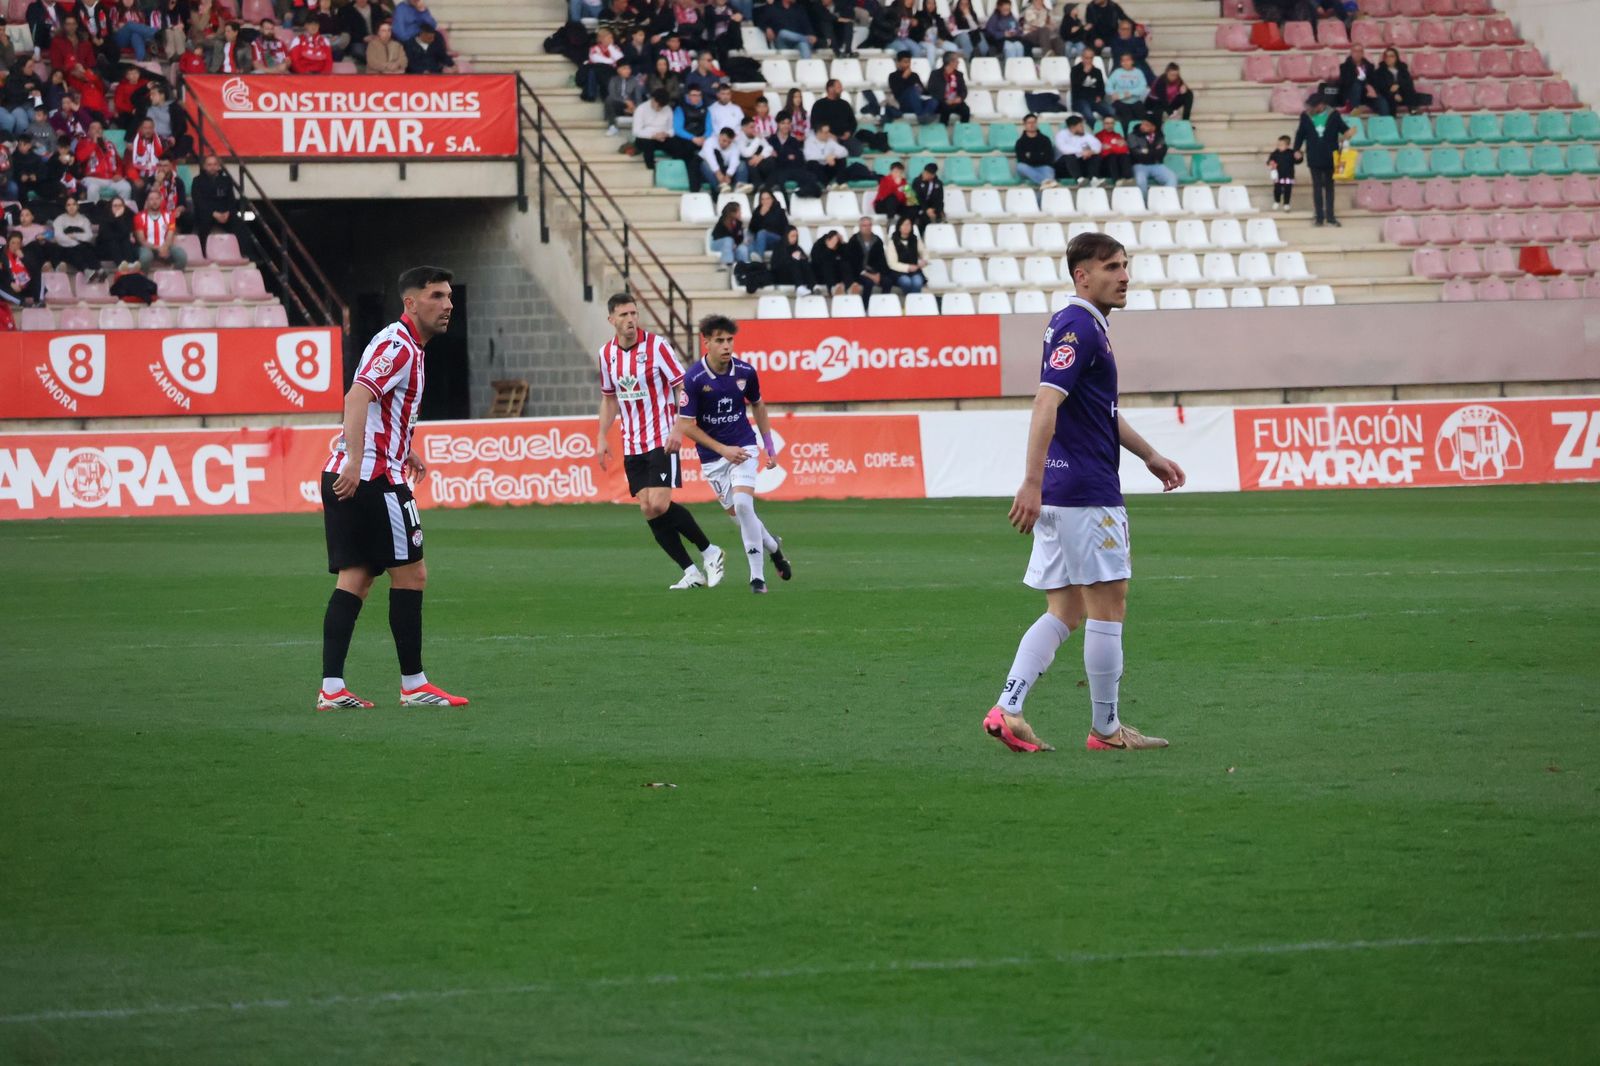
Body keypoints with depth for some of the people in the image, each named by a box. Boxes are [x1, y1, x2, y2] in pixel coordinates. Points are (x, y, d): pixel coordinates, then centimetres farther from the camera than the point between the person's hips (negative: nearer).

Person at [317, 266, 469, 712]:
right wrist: (356, 461, -35)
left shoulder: (404, 346, 19)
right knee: (411, 573, -2)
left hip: (346, 478, 10)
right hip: (375, 478, -10)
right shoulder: (397, 346, -13)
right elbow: (357, 397, -27)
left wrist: (403, 451, 36)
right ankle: (413, 684, 3)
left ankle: (331, 687, -1)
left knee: (356, 578, 5)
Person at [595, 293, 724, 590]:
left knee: (659, 505, -16)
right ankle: (691, 573, 3)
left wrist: (678, 428, -20)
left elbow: (683, 387, -9)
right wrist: (602, 437, 11)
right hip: (632, 445, 5)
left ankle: (709, 551, 4)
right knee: (648, 511, -3)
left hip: (662, 440, -5)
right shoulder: (607, 353, 6)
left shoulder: (656, 345, -10)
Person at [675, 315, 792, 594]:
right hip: (712, 456, 0)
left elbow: (758, 406, 13)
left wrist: (769, 446, 12)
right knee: (736, 514, 4)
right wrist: (723, 449, -16)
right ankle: (772, 547, 35)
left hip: (743, 448, 0)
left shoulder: (745, 372, -7)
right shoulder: (694, 378, -16)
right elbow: (686, 425, -11)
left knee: (742, 504, -20)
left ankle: (758, 575, -14)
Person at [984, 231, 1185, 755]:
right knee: (1107, 606, -1)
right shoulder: (1078, 328, -14)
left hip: (1060, 495, 10)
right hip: (1086, 495, -10)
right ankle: (1106, 728, 5)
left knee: (1064, 613, 10)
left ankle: (1007, 709, 0)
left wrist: (1150, 455, 36)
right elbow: (1046, 404, -24)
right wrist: (1032, 484, -30)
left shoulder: (1084, 325, 18)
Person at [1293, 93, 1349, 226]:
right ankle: (1319, 217, 8)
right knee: (1317, 187, 3)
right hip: (1314, 159, 1)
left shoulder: (1333, 116, -4)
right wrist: (1297, 149, -3)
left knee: (1329, 187, 8)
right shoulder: (1306, 116, 0)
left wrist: (1348, 133, -19)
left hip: (1330, 158, -1)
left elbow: (1344, 129, 4)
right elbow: (1301, 134, 6)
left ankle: (1330, 216, 13)